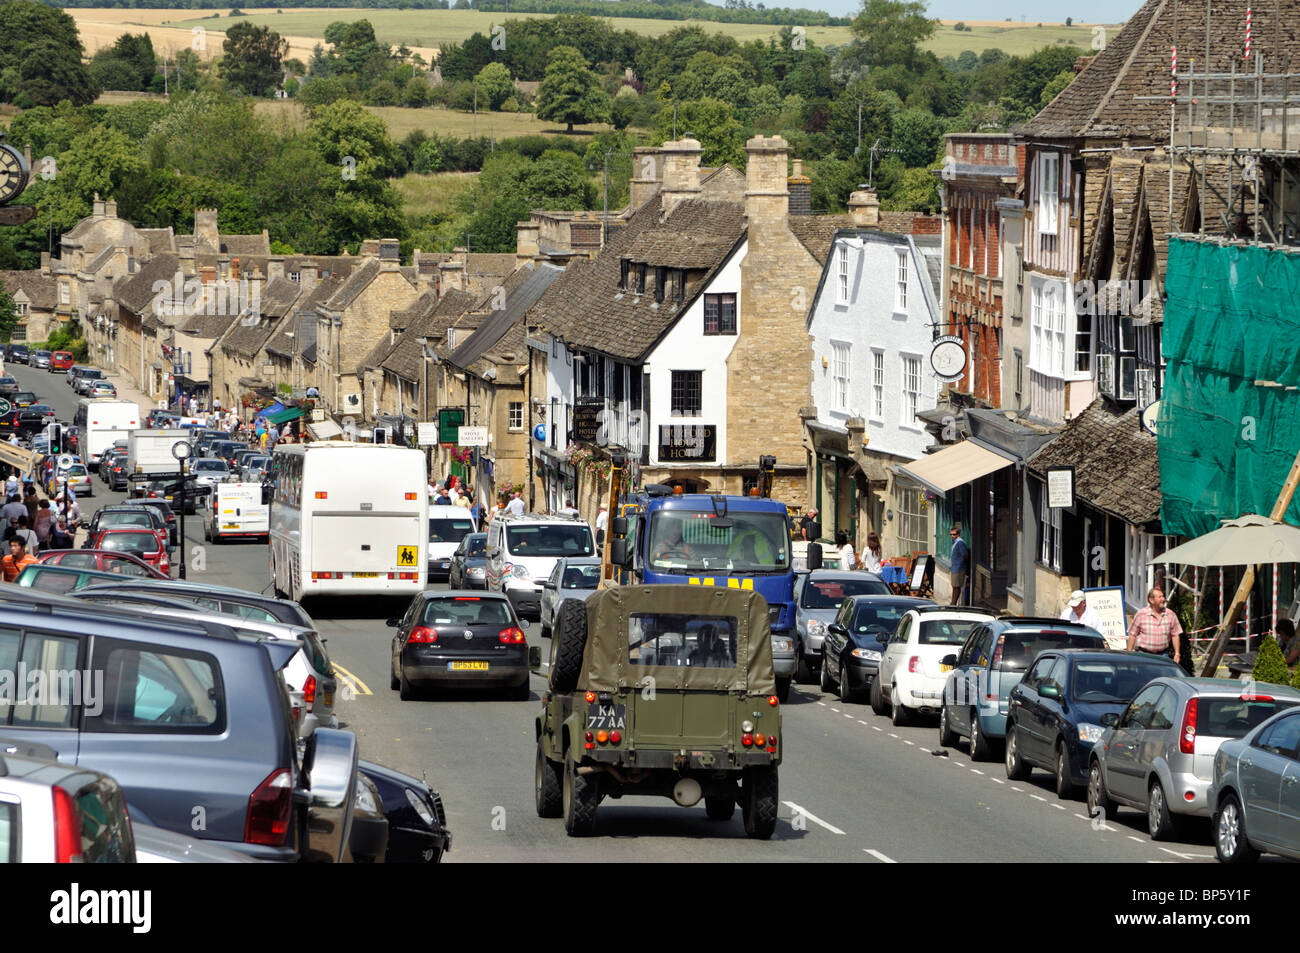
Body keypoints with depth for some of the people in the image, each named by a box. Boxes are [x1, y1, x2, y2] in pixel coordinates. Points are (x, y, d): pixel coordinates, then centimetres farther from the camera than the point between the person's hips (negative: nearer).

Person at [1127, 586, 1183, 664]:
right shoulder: (1141, 614, -4)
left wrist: (1177, 654, 3)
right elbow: (1132, 635, 0)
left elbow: (1175, 635, 8)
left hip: (1162, 655, 2)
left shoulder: (1170, 614, 2)